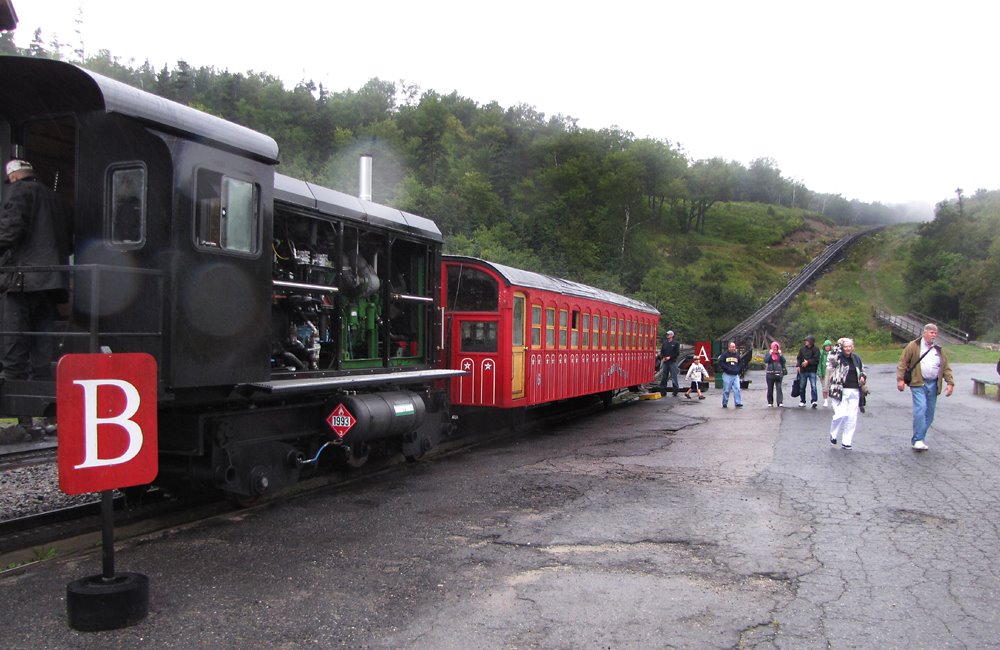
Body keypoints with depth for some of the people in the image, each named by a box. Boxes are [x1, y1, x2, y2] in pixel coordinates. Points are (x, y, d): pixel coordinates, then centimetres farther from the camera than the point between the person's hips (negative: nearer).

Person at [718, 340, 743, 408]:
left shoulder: (737, 354, 12)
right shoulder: (724, 354, 0)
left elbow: (741, 363, 20)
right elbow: (721, 363, -4)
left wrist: (738, 369, 4)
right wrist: (727, 369, -11)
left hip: (735, 375, 3)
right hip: (727, 375, -3)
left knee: (737, 389, -6)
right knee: (726, 390, 2)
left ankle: (738, 403, -3)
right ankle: (724, 404, 12)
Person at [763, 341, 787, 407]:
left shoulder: (780, 354, 10)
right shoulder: (768, 354, 8)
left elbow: (783, 361, -3)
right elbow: (765, 361, -9)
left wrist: (780, 354, -10)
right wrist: (770, 354, -12)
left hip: (778, 373, 0)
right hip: (770, 373, 0)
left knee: (778, 388, -11)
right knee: (770, 389, 5)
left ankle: (779, 402, -15)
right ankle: (770, 402, 15)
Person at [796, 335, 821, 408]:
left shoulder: (816, 349, -4)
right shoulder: (802, 349, 7)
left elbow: (816, 360, -10)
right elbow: (798, 358, 10)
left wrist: (808, 362, -17)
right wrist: (798, 365, -4)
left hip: (812, 371, -4)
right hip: (803, 371, 4)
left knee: (813, 386, -13)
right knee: (802, 387, 9)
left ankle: (814, 401, -12)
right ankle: (802, 401, 18)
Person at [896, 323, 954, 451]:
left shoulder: (939, 350, 15)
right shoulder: (914, 346, 0)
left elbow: (946, 367, 15)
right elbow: (902, 362, -3)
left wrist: (950, 383, 3)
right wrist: (900, 379, -11)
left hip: (933, 385, 5)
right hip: (918, 384, -5)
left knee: (929, 413, 6)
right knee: (920, 409, -17)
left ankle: (919, 439, 16)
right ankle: (918, 440, -14)